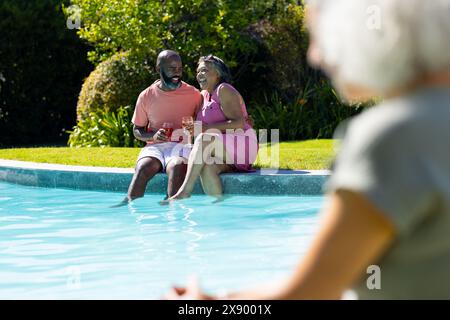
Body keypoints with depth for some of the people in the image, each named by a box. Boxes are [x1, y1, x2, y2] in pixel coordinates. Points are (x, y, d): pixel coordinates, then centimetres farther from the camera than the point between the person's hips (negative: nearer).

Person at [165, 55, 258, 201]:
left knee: (205, 138, -33)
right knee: (207, 167, -29)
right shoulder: (204, 95, 20)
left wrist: (208, 128, -23)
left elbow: (239, 123, -16)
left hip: (242, 147, -6)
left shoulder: (224, 90, -4)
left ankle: (185, 190, -42)